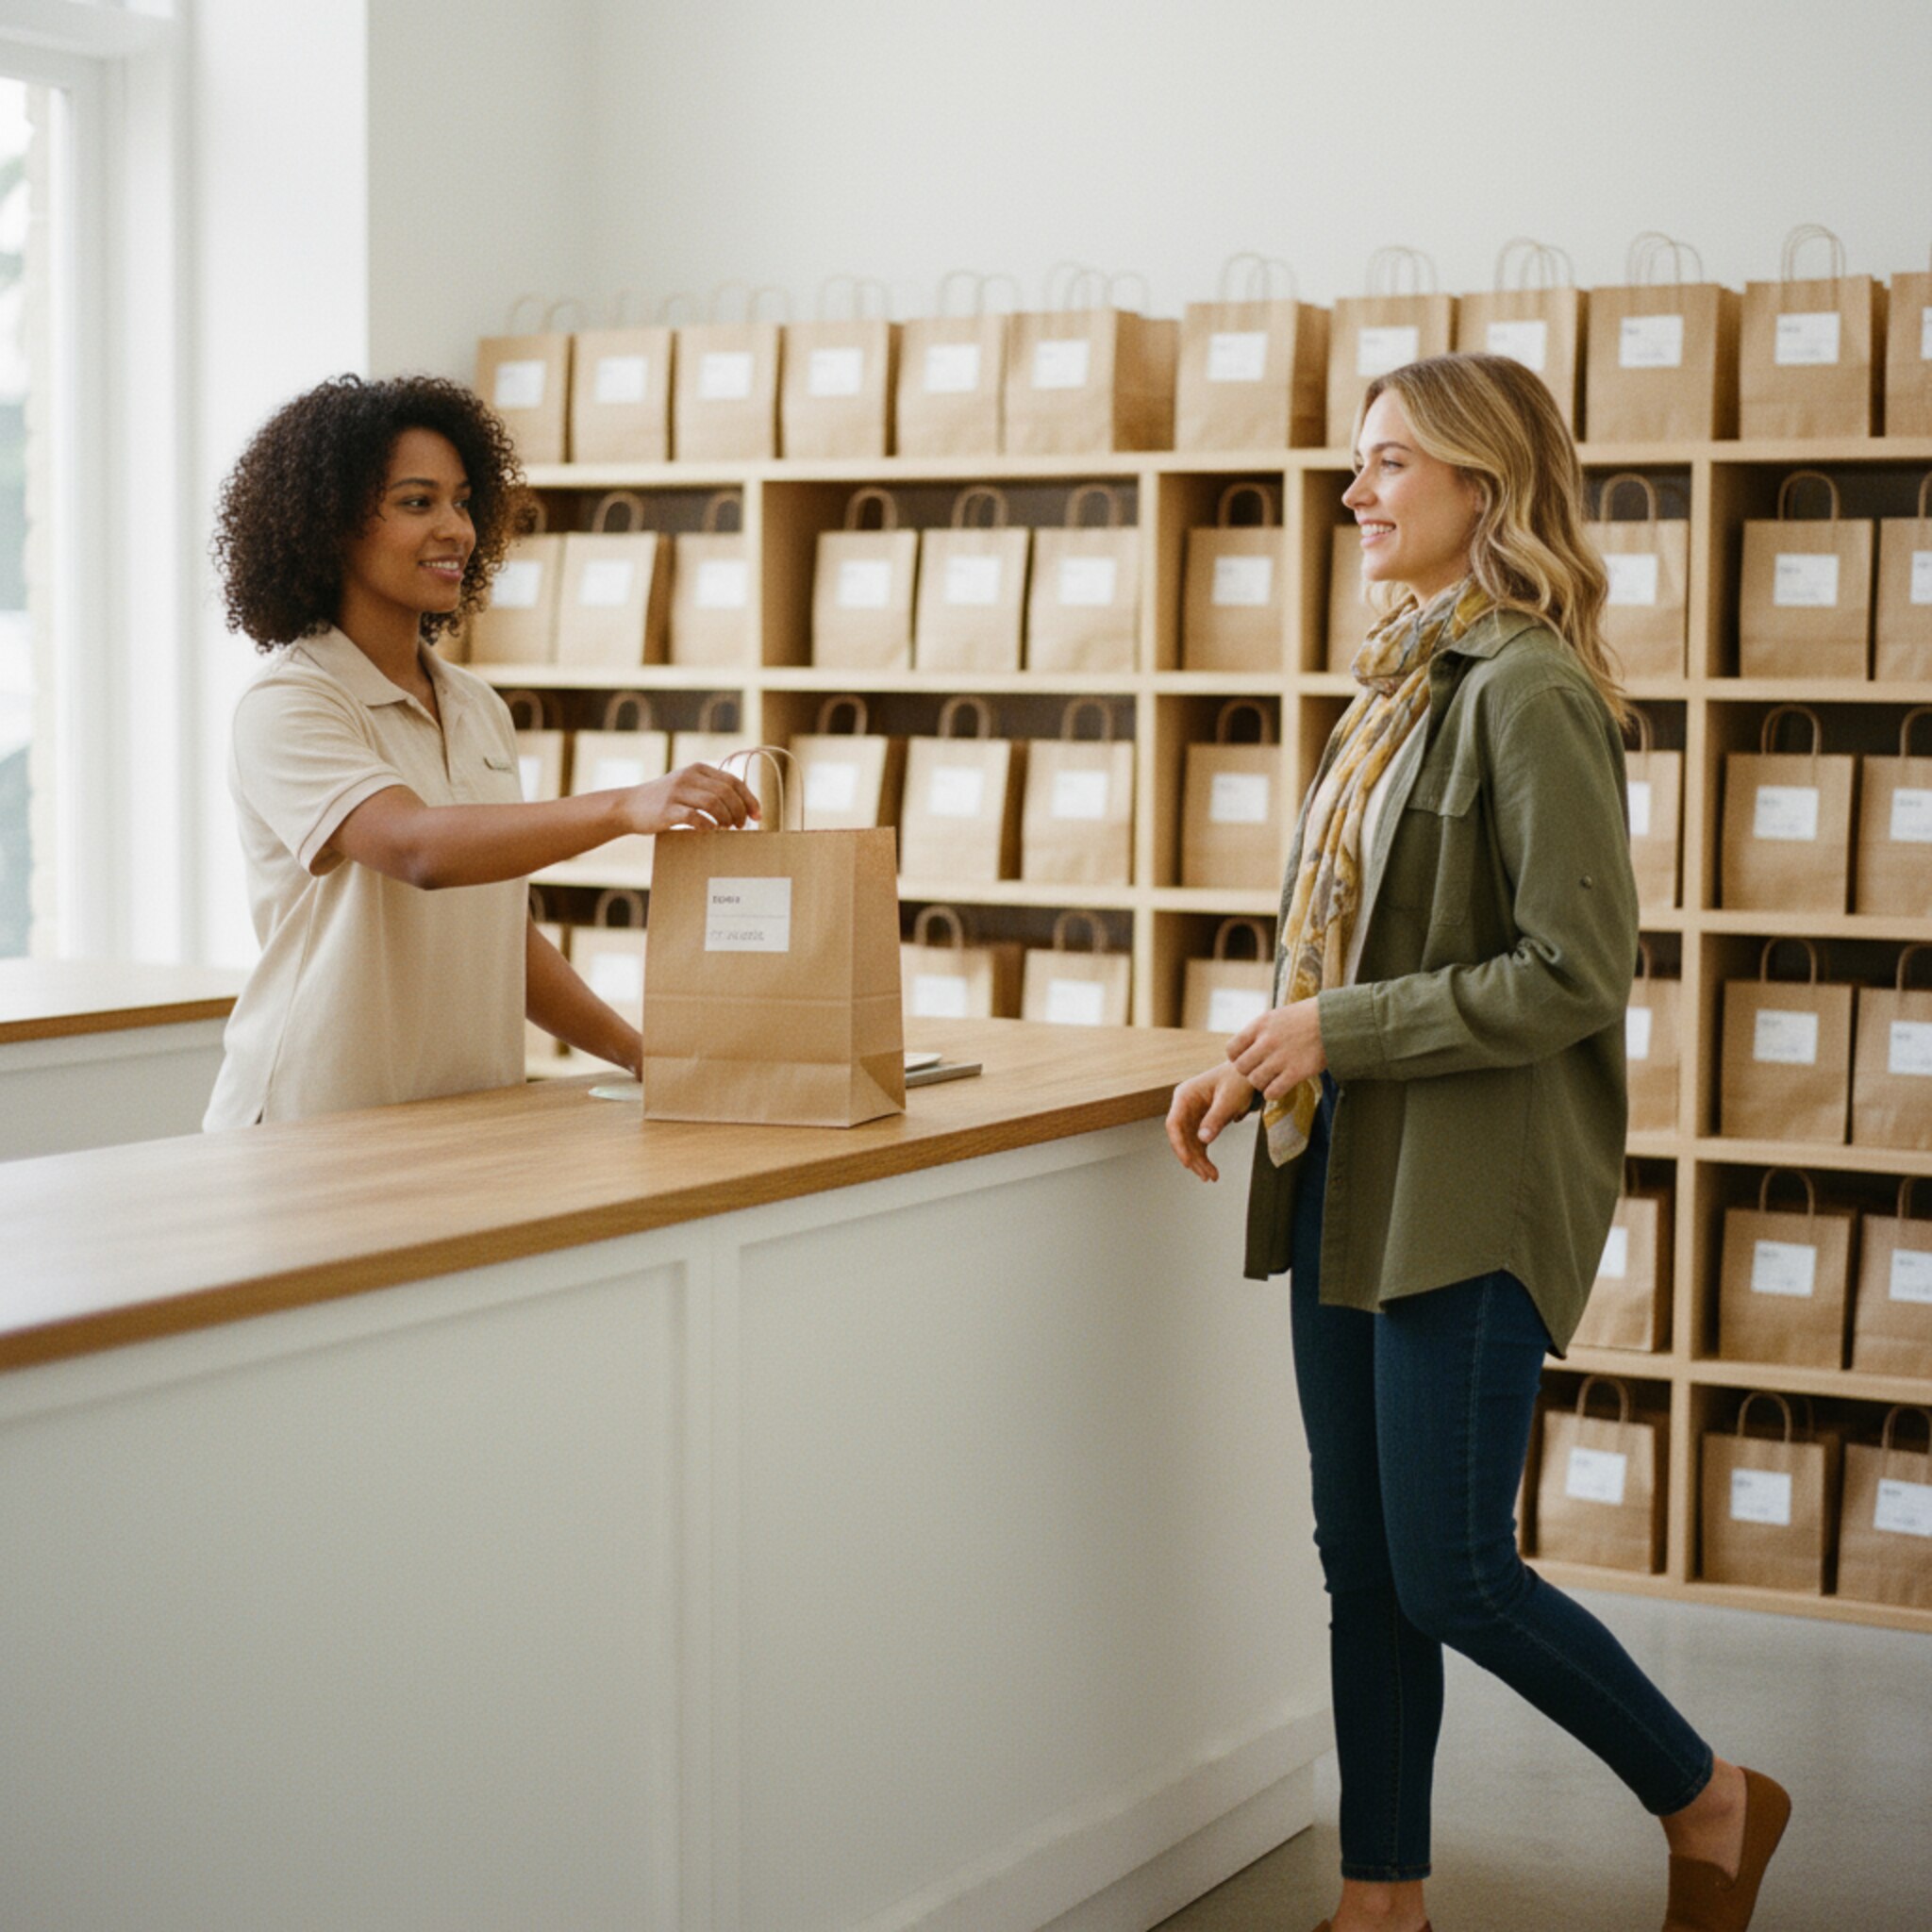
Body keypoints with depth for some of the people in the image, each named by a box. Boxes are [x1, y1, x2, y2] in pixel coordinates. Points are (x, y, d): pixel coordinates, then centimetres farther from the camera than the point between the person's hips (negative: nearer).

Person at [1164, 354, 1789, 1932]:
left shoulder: (1529, 691, -15)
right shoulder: (1407, 678, 13)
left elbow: (1576, 974, -19)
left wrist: (1341, 1033, -17)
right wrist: (1263, 1063, 6)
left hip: (1472, 1194, -9)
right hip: (1354, 1179, 9)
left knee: (1451, 1575, -4)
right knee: (1363, 1566, 12)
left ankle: (1710, 1802, 19)